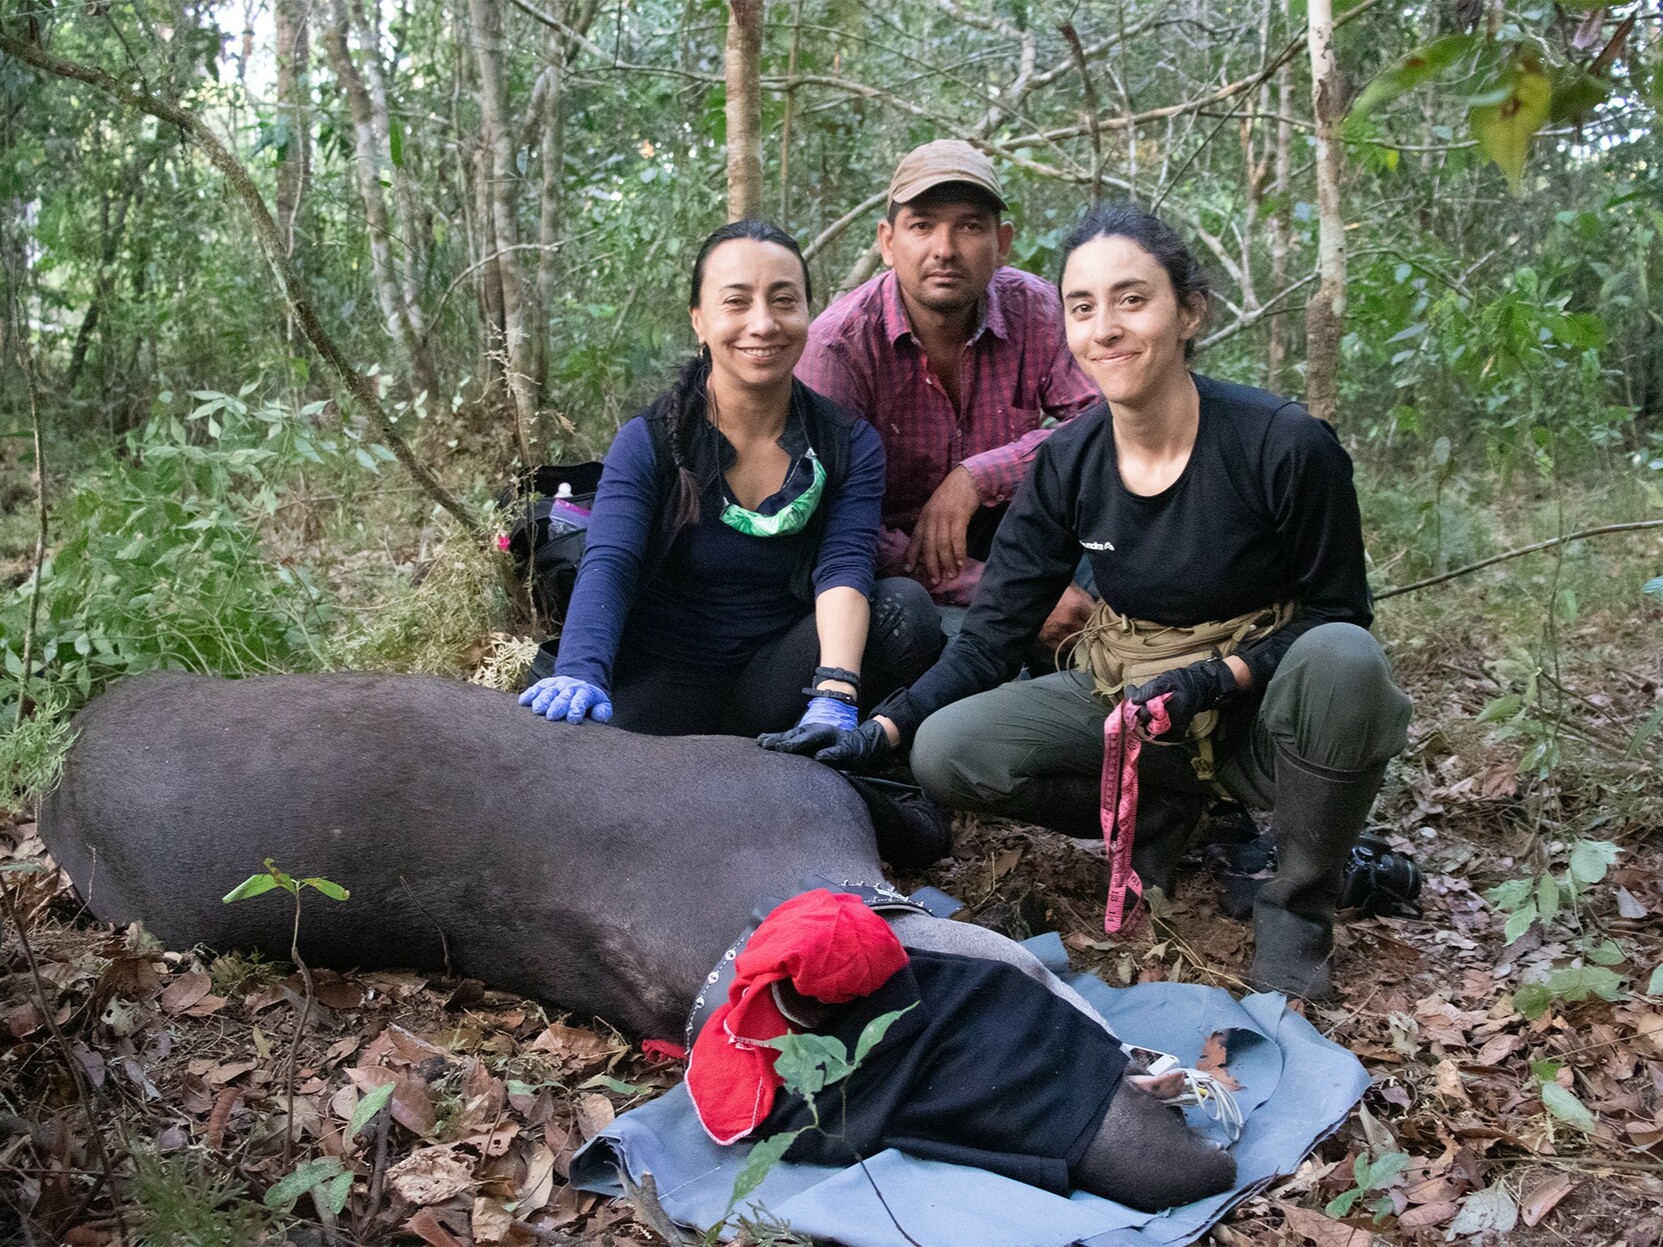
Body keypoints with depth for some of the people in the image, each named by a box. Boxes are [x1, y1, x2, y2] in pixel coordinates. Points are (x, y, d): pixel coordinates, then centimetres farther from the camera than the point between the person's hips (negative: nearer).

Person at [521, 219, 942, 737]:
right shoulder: (648, 443, -5)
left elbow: (844, 570, -16)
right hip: (660, 686, -2)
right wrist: (580, 676, -41)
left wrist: (832, 697, -35)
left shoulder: (851, 446, 0)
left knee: (905, 607, -23)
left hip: (772, 686, 2)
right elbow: (607, 569, -19)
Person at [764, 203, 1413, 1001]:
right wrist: (880, 731, -19)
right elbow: (992, 634, -6)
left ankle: (1298, 906, -11)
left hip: (1262, 714, -3)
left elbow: (1339, 614, -9)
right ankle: (1168, 811, 5)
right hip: (1131, 706, 3)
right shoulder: (1068, 464, -6)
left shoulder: (1285, 445, -19)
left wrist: (1218, 678, -26)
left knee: (1343, 659, -37)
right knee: (947, 750, -18)